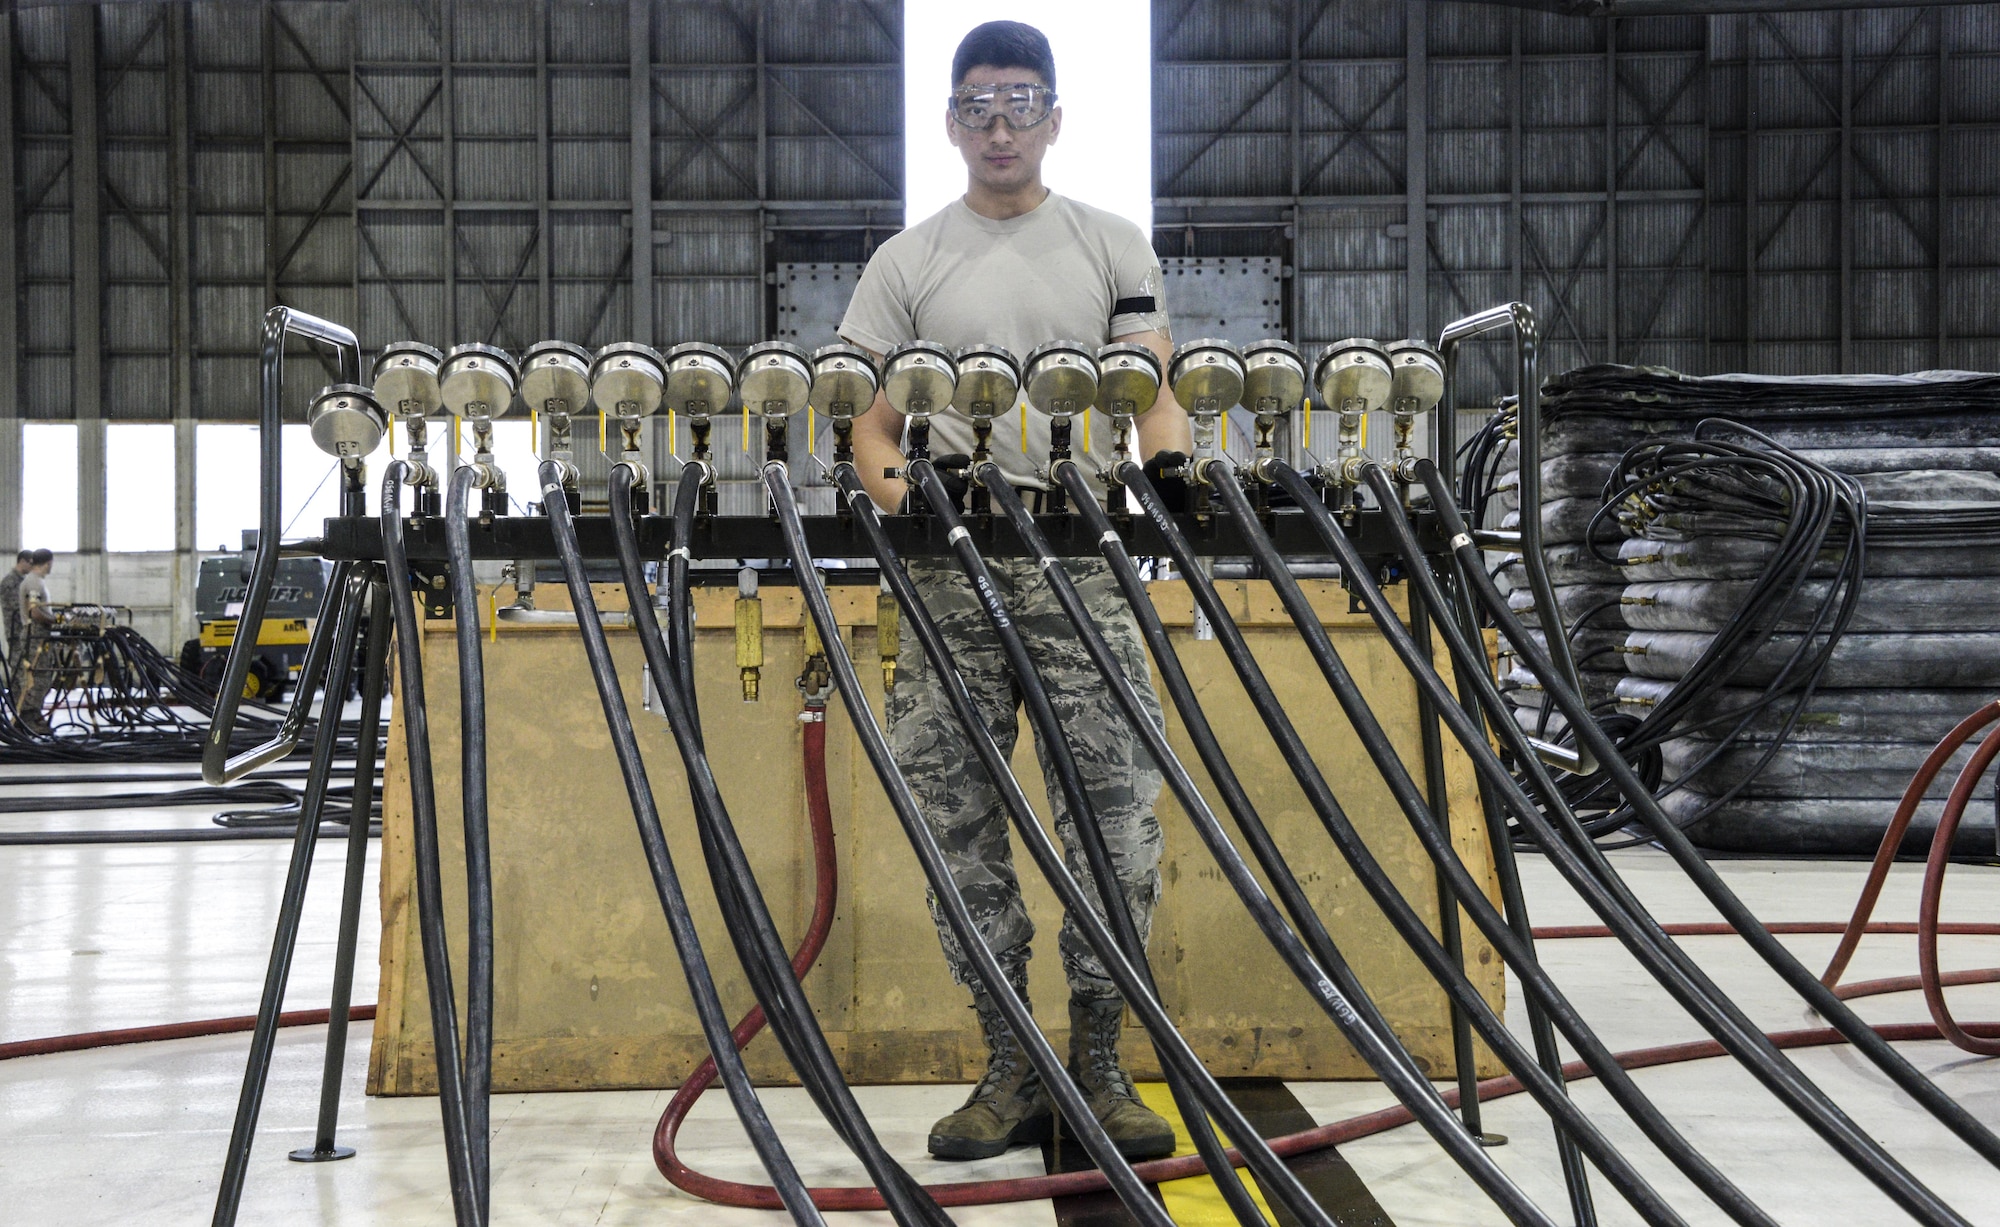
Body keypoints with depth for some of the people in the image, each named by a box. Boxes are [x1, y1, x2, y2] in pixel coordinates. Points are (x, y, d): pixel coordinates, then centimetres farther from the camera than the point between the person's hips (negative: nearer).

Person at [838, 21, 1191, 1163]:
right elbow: (873, 420, 7)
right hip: (952, 566, 1)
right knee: (961, 818, 2)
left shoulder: (1114, 245, 11)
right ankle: (1011, 1068, 14)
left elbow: (1152, 392, 3)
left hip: (1084, 561, -1)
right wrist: (891, 482, -15)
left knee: (1116, 809, -6)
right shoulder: (908, 261, 11)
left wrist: (1172, 458, -19)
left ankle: (1100, 1063, 8)